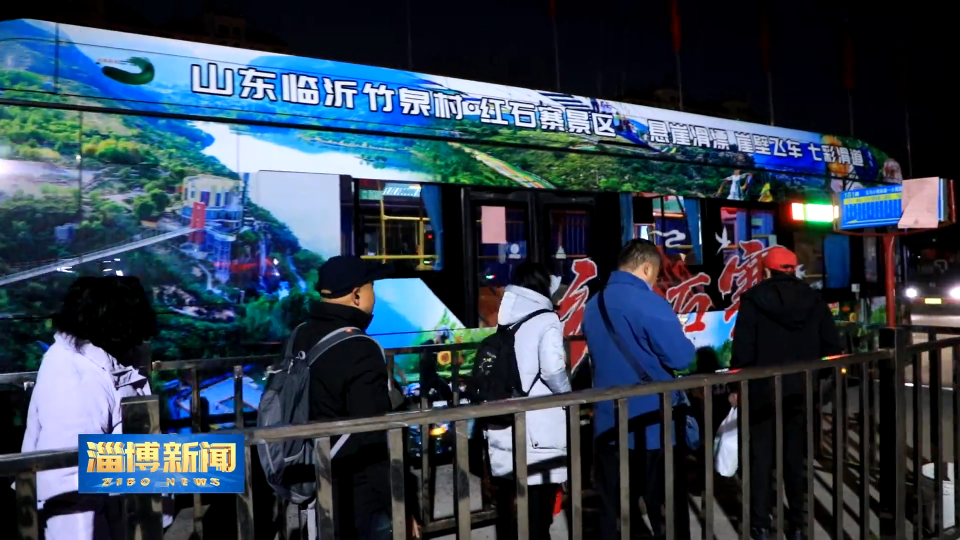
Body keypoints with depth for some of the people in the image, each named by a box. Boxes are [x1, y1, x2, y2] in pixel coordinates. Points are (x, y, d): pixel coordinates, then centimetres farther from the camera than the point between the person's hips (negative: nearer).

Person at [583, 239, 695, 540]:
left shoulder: (594, 305, 7)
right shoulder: (649, 304, -16)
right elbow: (681, 358, -16)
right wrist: (686, 342, 5)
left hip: (609, 425, 6)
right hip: (651, 426, -6)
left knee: (613, 512, 10)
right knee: (667, 511, 8)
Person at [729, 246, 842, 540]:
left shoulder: (753, 298, -8)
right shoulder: (814, 299, 4)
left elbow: (743, 348, -11)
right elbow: (833, 346, 4)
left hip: (763, 389, -3)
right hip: (802, 390, 4)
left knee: (761, 456, 5)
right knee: (796, 455, 13)